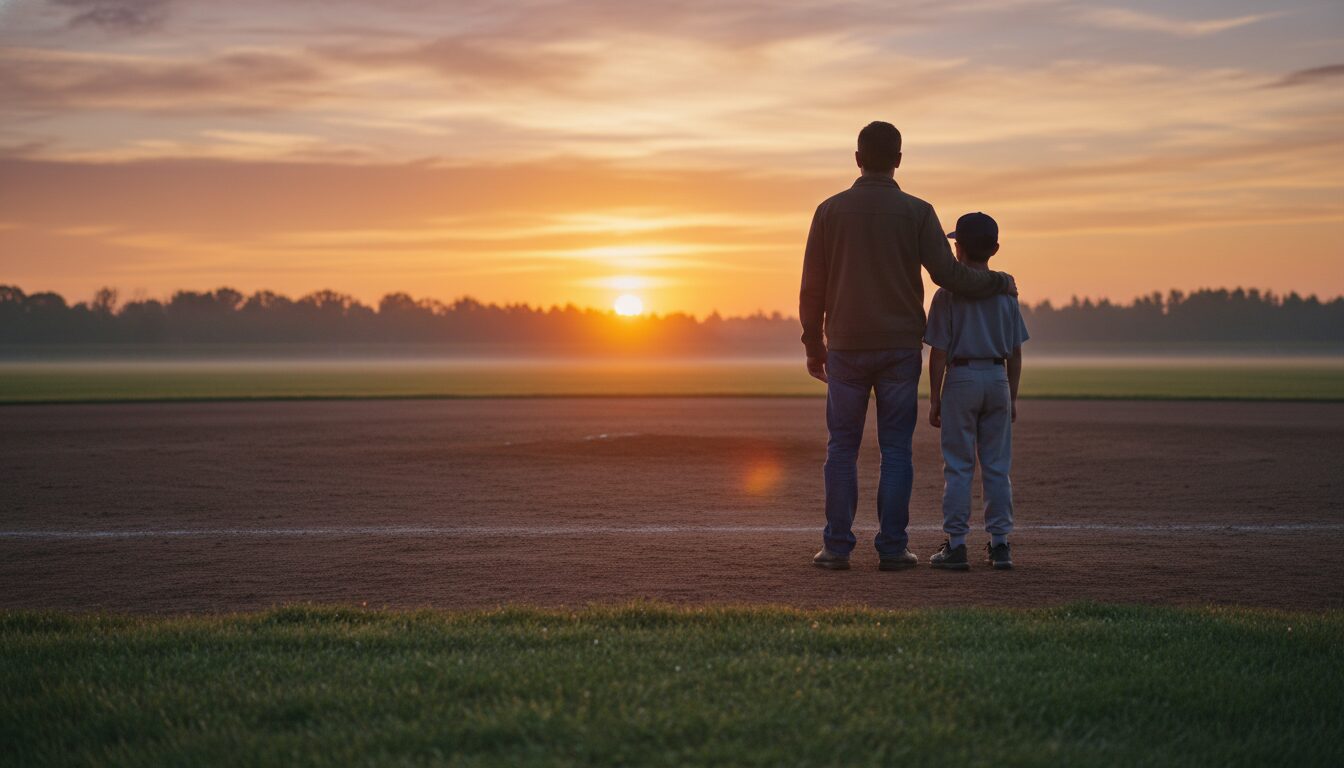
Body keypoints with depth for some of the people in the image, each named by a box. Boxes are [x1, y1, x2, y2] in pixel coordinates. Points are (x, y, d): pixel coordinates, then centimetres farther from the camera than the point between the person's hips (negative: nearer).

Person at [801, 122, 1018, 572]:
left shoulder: (830, 211, 0)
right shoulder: (917, 212, -4)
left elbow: (812, 287, 2)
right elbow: (949, 275, -9)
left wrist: (813, 346, 12)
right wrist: (1001, 283, 8)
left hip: (846, 348, 1)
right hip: (899, 348, -1)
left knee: (842, 449, 7)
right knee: (895, 451, 4)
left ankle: (837, 547, 4)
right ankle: (892, 548, 3)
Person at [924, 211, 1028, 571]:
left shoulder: (948, 294, -8)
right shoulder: (1006, 293, 5)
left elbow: (939, 352, -9)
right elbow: (1015, 353, 7)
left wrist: (935, 399, -2)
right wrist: (1012, 397, 15)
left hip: (961, 379, -4)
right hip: (997, 379, 4)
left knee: (958, 466, 1)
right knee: (997, 466, 8)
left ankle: (955, 545, 0)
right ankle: (1000, 544, 9)